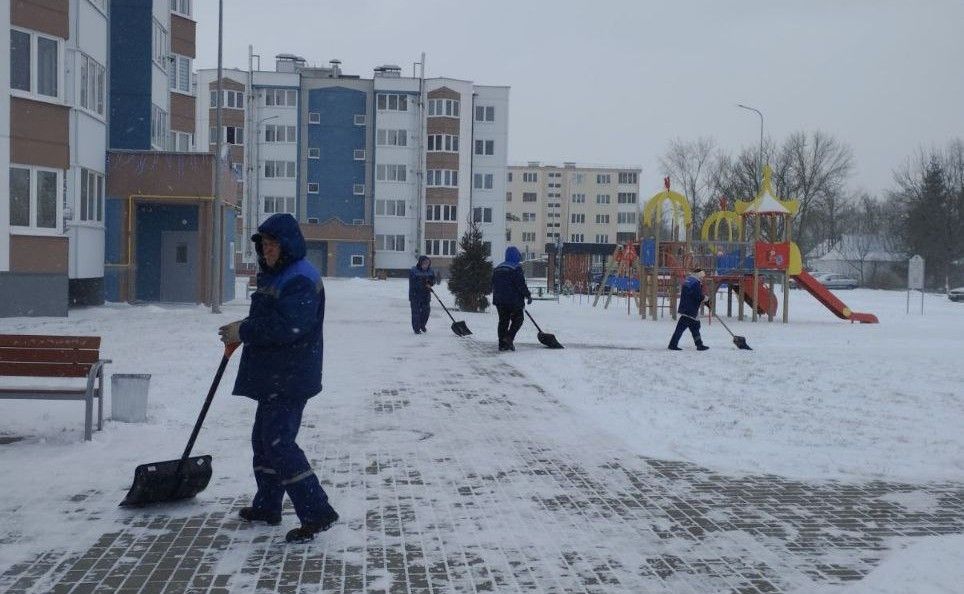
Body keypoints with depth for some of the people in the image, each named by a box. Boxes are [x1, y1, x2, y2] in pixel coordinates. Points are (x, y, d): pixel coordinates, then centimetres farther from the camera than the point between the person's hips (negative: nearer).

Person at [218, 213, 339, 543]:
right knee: (264, 438, 18)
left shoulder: (302, 280, -18)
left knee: (279, 442, -14)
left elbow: (287, 326, -28)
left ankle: (317, 513, -12)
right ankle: (267, 506, 31)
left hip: (291, 379, -11)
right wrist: (244, 328, 8)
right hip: (273, 376, 11)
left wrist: (244, 332, -19)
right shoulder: (274, 276, 16)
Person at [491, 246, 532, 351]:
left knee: (503, 321, 10)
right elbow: (521, 284, -15)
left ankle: (502, 344, 7)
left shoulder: (497, 268, 14)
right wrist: (528, 295, -3)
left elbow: (493, 285, 20)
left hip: (499, 300, 7)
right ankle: (509, 337, -13)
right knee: (517, 319, 6)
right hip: (514, 300, -6)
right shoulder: (516, 268, -10)